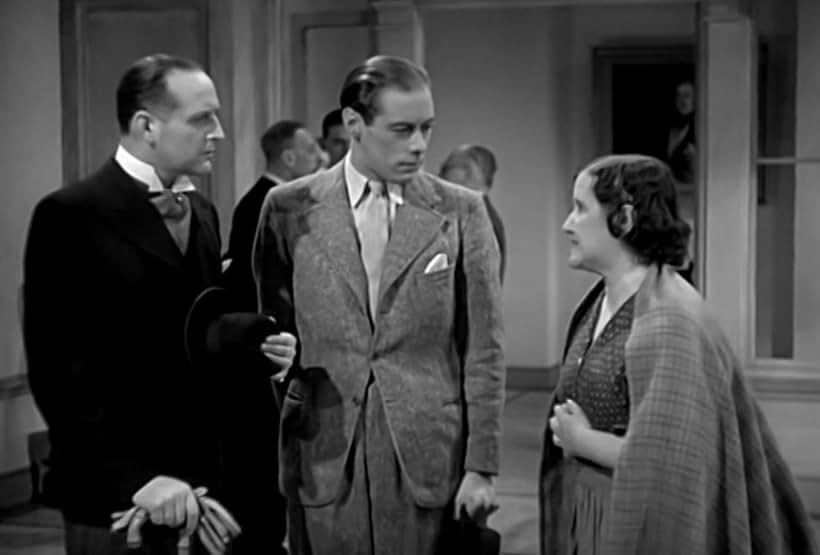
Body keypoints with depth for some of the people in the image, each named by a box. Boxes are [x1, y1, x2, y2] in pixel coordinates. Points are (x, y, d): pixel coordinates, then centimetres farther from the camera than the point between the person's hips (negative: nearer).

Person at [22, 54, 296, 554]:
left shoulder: (202, 212, 12)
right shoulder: (72, 216, -10)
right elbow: (60, 371, -14)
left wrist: (257, 349, 0)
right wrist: (134, 478, -21)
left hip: (201, 482, 6)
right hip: (116, 499, -6)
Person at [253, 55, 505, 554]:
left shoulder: (461, 212, 1)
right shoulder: (291, 209, 2)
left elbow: (484, 349, 1)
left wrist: (482, 465, -2)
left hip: (431, 456, 0)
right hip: (325, 458, 0)